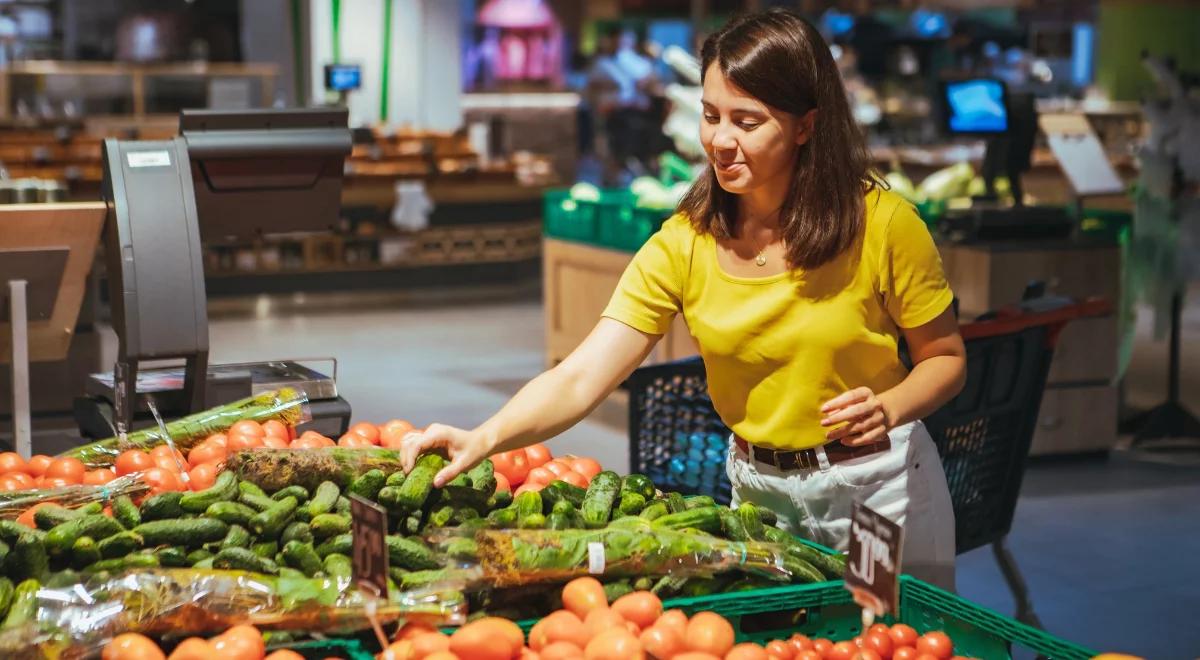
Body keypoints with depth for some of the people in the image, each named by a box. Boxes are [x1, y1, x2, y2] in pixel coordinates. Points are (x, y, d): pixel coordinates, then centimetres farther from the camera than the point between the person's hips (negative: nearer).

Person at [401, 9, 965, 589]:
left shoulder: (882, 224, -16)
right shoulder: (684, 244, -11)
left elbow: (944, 358, -3)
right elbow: (579, 379, -19)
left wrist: (887, 408, -24)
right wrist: (485, 438, -36)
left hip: (881, 482, -2)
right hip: (760, 489, 2)